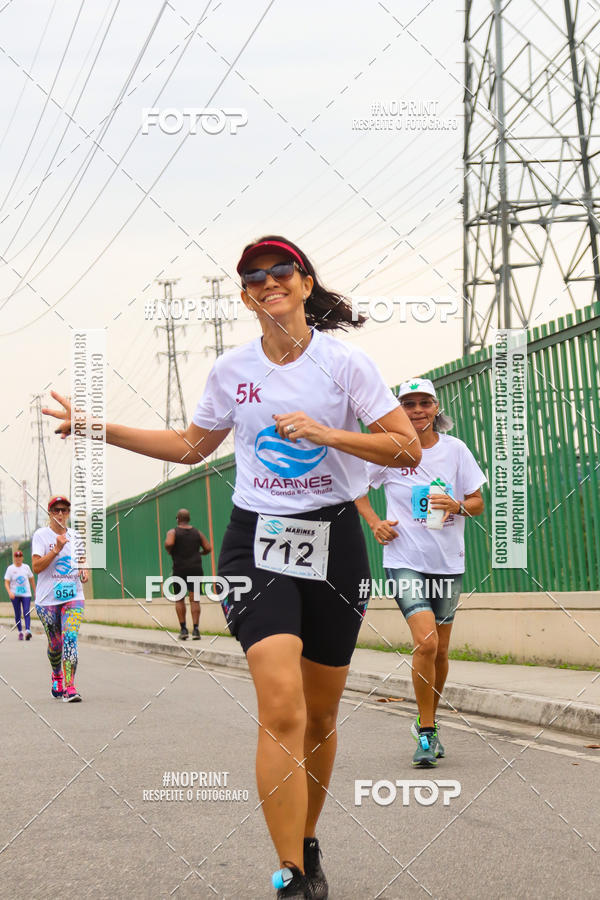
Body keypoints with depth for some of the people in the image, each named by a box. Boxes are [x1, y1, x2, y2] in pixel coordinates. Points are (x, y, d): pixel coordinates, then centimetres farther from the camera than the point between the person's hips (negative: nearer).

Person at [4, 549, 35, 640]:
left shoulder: (26, 567, 7)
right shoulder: (10, 568, 1)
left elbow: (32, 580, 16)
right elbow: (6, 582, -3)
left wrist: (35, 592, 15)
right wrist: (9, 592, -20)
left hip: (26, 594, 0)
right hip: (15, 595, 0)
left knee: (26, 612, -13)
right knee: (18, 614, 4)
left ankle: (28, 631, -25)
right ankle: (20, 632, 12)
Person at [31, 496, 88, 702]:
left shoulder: (74, 536, 10)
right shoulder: (41, 535, -4)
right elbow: (36, 566, -13)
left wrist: (84, 571, 5)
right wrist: (56, 549, -22)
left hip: (73, 597, 2)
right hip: (47, 599, -2)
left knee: (70, 638, -16)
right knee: (55, 643, 8)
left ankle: (69, 687, -21)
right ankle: (56, 675, 38)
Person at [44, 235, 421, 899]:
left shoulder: (344, 362, -4)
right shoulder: (231, 370, 4)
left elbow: (407, 449, -8)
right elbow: (191, 446, 20)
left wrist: (327, 433, -20)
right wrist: (103, 430, 14)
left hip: (333, 540, 0)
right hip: (256, 540, 0)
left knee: (319, 713, 10)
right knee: (281, 706, -18)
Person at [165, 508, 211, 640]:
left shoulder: (173, 532, 0)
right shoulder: (197, 532, 10)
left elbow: (169, 543, -20)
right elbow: (208, 548, 8)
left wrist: (169, 551, 0)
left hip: (180, 569, -2)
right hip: (196, 568, 2)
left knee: (179, 600, 9)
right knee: (194, 600, 0)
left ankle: (183, 629, 3)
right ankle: (195, 629, -8)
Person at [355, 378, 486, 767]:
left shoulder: (455, 449, 1)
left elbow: (478, 502, 6)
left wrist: (456, 506, -16)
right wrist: (375, 522, 0)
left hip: (449, 562, 3)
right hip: (405, 560, -3)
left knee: (440, 650, 10)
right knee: (426, 642, -19)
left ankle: (429, 722, 33)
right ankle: (426, 734, -6)